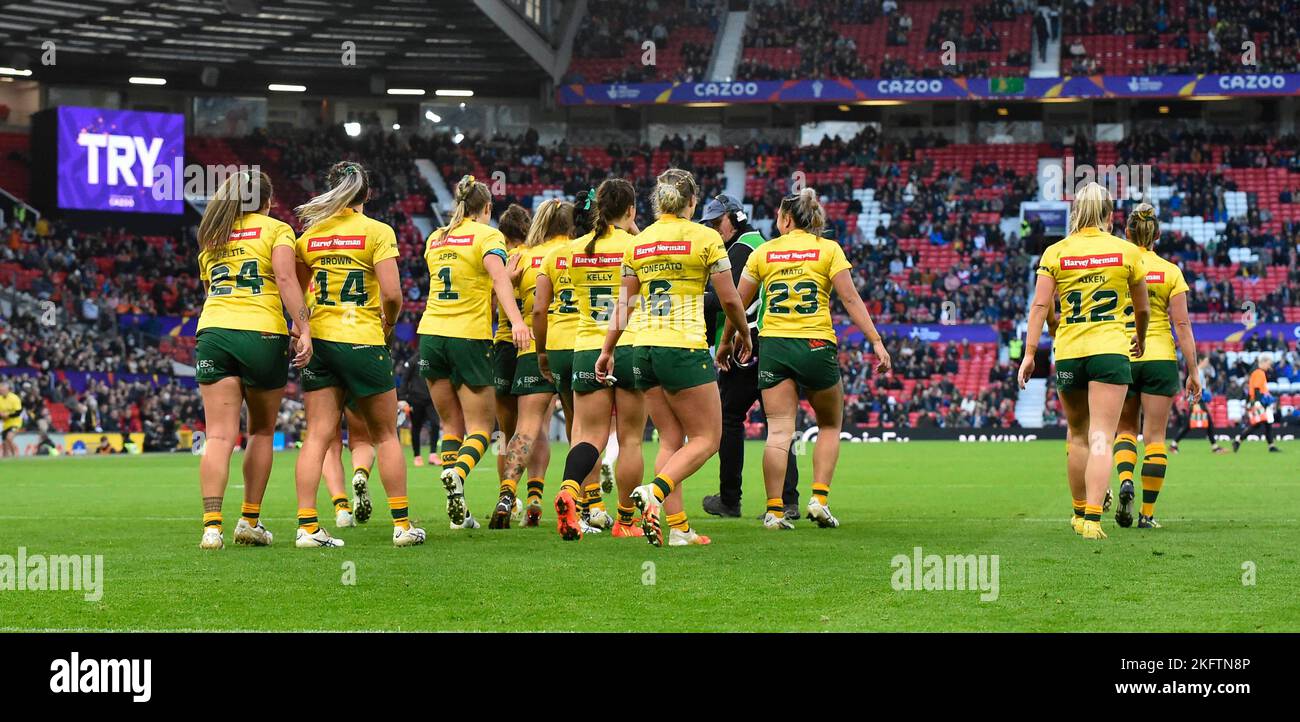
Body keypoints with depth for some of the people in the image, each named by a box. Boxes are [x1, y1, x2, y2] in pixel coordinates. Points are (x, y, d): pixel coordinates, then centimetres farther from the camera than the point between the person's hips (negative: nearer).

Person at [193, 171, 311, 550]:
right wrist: (303, 329, -13)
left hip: (213, 333, 3)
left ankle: (212, 525, -17)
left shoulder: (210, 237, 22)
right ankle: (250, 521, 14)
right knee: (262, 432, 13)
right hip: (263, 334, -3)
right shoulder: (276, 229, 6)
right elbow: (286, 279, -9)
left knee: (219, 436, -4)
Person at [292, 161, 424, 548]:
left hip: (318, 341, 3)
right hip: (364, 342, -3)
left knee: (317, 435, 2)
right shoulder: (378, 231, -6)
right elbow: (392, 294, -13)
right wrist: (388, 325, 4)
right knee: (385, 435, 9)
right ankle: (402, 524, 11)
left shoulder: (310, 234, 7)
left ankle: (307, 526, -7)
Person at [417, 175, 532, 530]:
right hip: (469, 337, -5)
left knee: (452, 425, 12)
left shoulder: (435, 239, 15)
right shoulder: (487, 235, -2)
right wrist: (516, 320, -32)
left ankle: (457, 511, 2)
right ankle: (458, 471, -29)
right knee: (480, 427, 2)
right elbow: (499, 278, -20)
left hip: (431, 334, 5)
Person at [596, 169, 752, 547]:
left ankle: (678, 527, 2)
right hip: (685, 348, -5)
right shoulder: (705, 237, -3)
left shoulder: (637, 243, 9)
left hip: (643, 350, 6)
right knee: (706, 439, 2)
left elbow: (623, 303, 9)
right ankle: (654, 491, -23)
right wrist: (744, 336, 15)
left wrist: (607, 350, 17)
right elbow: (729, 300, -1)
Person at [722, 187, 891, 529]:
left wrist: (726, 342, 24)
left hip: (773, 345, 1)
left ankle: (774, 510, -7)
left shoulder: (764, 252, 8)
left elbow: (737, 304, 11)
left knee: (779, 431, 0)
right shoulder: (828, 249, 3)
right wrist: (876, 341, -4)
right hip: (816, 346, -1)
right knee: (830, 426, 15)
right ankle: (819, 498, 2)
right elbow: (850, 299, -5)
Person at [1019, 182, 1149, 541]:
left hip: (1068, 352, 2)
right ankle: (1092, 518, -20)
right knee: (1101, 438, -7)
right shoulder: (1126, 251, 3)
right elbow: (1143, 308, 11)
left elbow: (1039, 305, -4)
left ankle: (1080, 511, 29)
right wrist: (1140, 340, 30)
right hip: (1111, 350, -2)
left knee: (1077, 434, 18)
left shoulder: (1055, 252, 3)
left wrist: (1029, 352, -3)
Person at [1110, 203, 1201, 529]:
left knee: (1125, 428, 16)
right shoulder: (1171, 272, -2)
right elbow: (1182, 324, -5)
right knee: (1155, 436, 4)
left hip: (1120, 358, 1)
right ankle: (1147, 512, 2)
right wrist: (1193, 370, 0)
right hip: (1160, 359, -1)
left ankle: (1125, 480, -11)